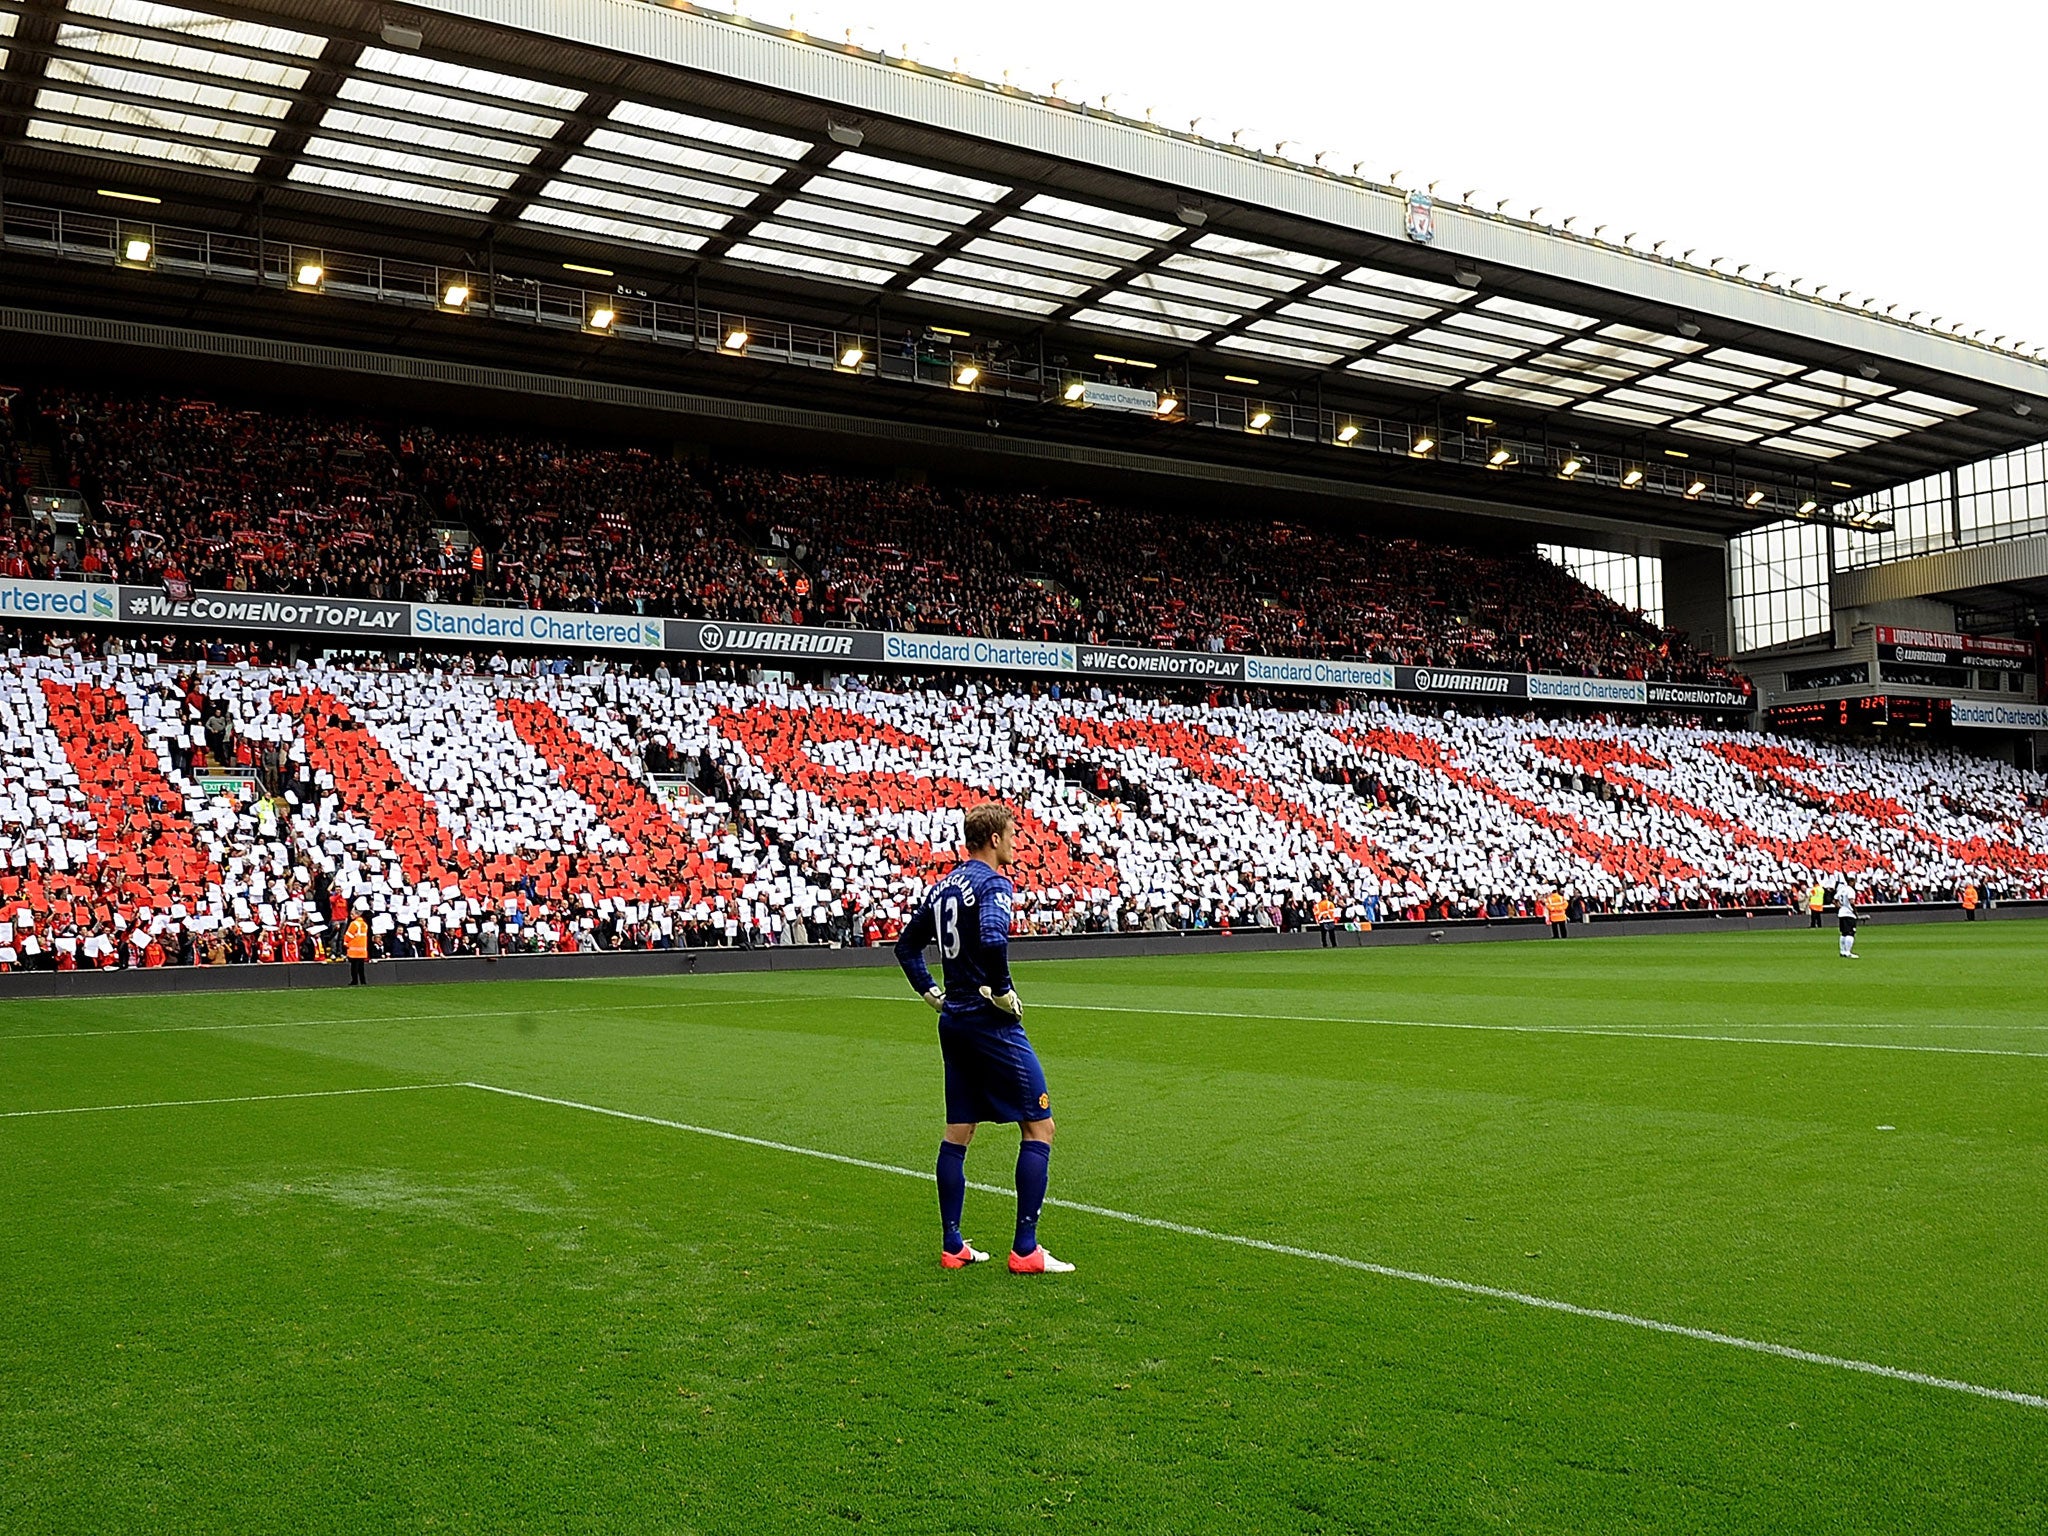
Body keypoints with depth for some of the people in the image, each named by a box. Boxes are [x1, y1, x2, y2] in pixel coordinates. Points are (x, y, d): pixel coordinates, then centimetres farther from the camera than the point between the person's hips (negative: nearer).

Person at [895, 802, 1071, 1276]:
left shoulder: (942, 888, 13)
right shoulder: (993, 883, -13)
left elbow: (906, 946, 22)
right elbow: (993, 939, -32)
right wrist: (1003, 992, -19)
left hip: (954, 1023, 9)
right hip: (993, 1024, -9)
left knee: (958, 1133, 13)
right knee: (1038, 1127, -1)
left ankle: (952, 1246, 17)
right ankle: (1025, 1250, -3)